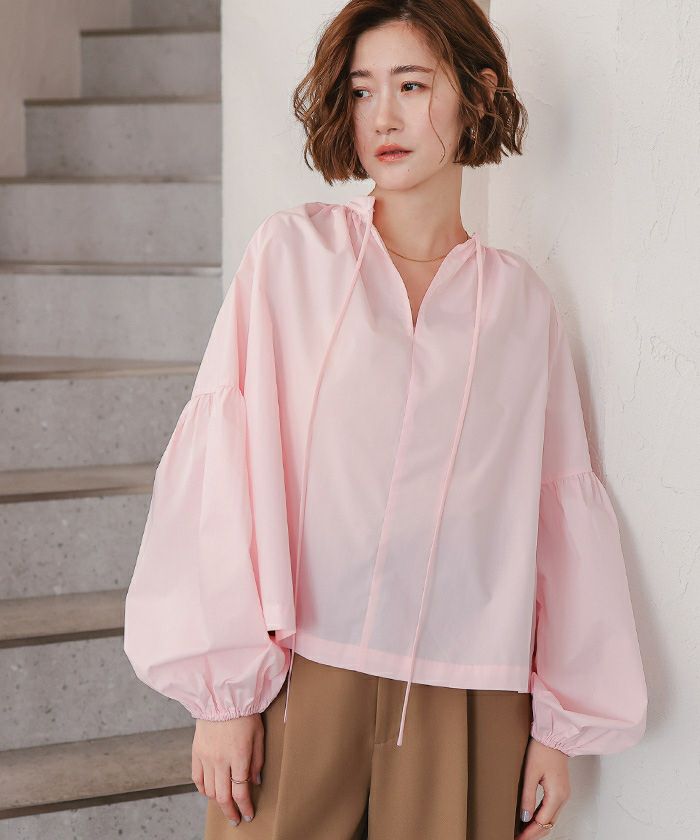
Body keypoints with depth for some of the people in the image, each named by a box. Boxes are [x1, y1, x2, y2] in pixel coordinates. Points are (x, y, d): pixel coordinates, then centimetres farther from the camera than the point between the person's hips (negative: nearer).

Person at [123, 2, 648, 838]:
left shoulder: (520, 301, 6)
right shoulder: (290, 253, 1)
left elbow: (561, 511, 7)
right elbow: (220, 463, -3)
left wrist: (561, 724, 4)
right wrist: (223, 690, -8)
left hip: (466, 706, 2)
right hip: (298, 689, -1)